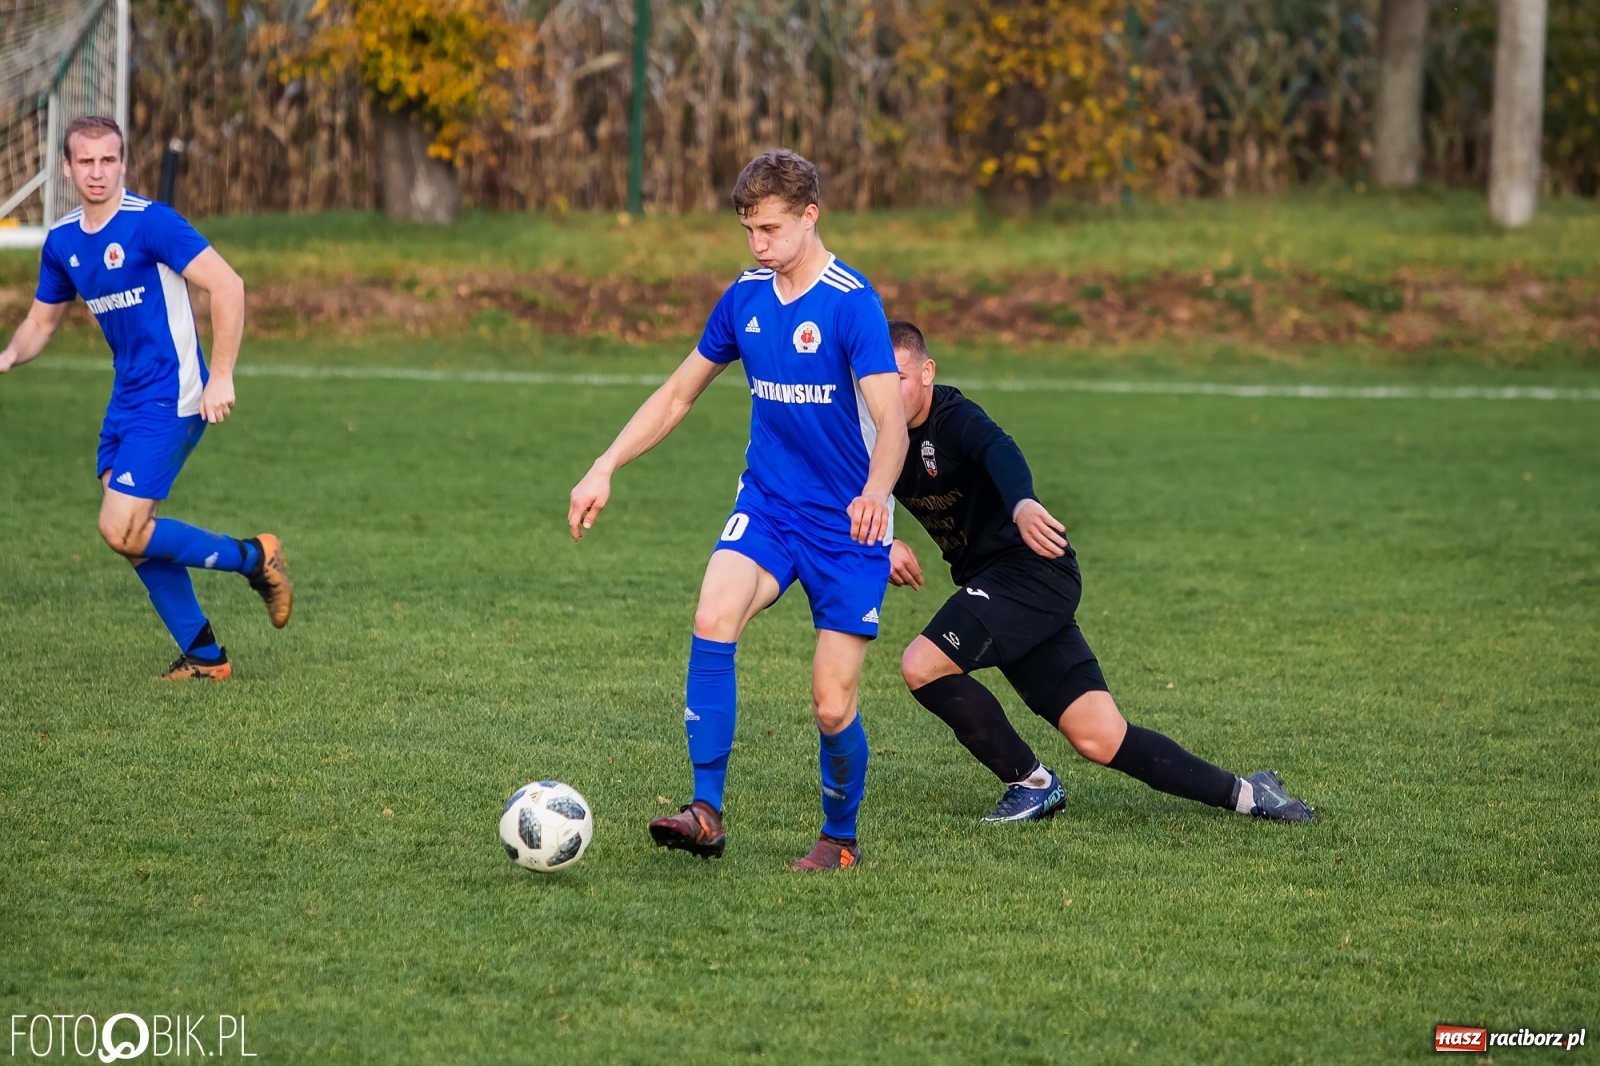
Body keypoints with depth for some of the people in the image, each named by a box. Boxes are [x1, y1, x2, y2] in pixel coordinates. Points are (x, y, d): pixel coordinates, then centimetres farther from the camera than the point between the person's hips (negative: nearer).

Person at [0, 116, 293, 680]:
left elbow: (227, 285, -20)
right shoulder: (62, 241, 7)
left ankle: (253, 557, 3)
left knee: (122, 531, -14)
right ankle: (203, 654, 18)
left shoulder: (151, 222, -17)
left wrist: (221, 377, -22)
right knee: (133, 533, 7)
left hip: (170, 400, -8)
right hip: (126, 399, 8)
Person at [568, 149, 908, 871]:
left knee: (832, 707, -5)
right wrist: (605, 469, 6)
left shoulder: (851, 304, -16)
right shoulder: (746, 297, 3)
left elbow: (892, 423, -26)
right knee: (713, 618, -26)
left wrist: (876, 492, -46)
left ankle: (840, 838, 23)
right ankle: (706, 813, -25)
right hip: (766, 505, 4)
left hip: (847, 522, -4)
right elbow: (677, 395, 15)